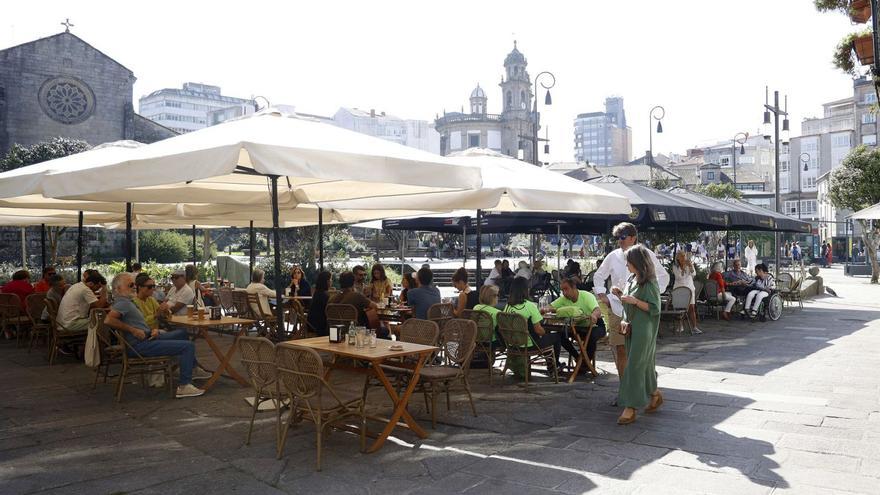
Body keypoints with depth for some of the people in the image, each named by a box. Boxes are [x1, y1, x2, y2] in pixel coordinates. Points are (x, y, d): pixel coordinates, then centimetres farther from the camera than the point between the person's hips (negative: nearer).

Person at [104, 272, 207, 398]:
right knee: (189, 346, -18)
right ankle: (183, 386, -17)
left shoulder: (127, 301, 17)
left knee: (182, 333, 26)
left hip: (148, 337, 11)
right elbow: (108, 320, -32)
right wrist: (133, 330, -25)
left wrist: (154, 330, 2)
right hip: (141, 345, -11)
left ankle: (192, 369, 32)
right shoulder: (123, 303, -14)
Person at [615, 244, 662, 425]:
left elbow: (655, 308, -16)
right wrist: (620, 294, 1)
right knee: (643, 364, 17)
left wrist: (635, 301, -25)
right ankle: (655, 395, 35)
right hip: (632, 327, 8)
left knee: (634, 366, -9)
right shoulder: (632, 279, 10)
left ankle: (631, 408, -5)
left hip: (643, 330, -8)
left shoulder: (649, 283, -15)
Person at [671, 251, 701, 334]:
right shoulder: (675, 266, -3)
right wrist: (683, 267, -25)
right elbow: (679, 276, -16)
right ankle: (680, 326, 12)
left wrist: (691, 266, -25)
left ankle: (694, 327, -6)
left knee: (691, 308, -5)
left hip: (689, 288, 1)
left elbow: (693, 274, -10)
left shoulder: (689, 264, 3)